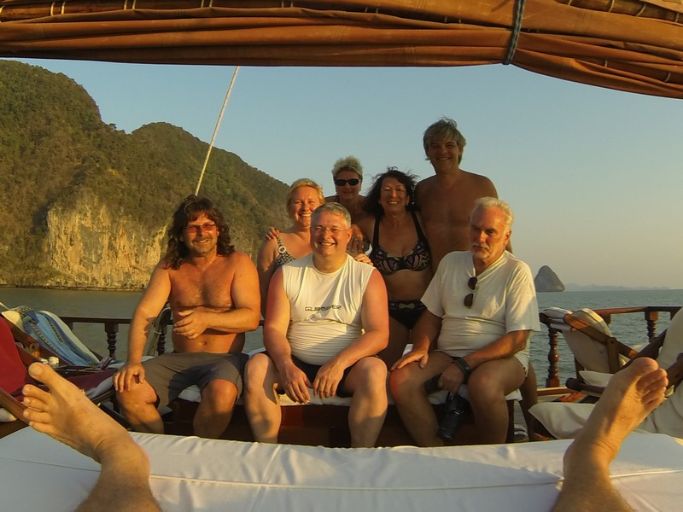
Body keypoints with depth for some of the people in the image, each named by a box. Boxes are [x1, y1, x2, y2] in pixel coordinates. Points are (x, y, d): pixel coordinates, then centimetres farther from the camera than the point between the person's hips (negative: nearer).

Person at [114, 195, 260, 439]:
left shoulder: (238, 263, -2)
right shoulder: (169, 267, 6)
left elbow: (251, 317, -10)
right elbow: (144, 312, -4)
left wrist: (206, 319, -26)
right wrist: (133, 361, -19)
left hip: (224, 359, -3)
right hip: (178, 359, 3)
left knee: (222, 392, -35)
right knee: (128, 389, -20)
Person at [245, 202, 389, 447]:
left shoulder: (368, 276, 0)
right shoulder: (286, 274, 5)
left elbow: (379, 334, -9)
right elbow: (274, 328, -2)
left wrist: (339, 363, -25)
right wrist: (286, 366, -23)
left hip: (346, 367, -1)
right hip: (296, 365, 2)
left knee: (375, 370, -31)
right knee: (257, 366, -25)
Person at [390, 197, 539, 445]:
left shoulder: (517, 271, -3)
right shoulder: (450, 261, 12)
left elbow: (517, 339, -10)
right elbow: (432, 314, 17)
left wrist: (464, 364, -18)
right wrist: (421, 348, -5)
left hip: (501, 357, -4)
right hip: (447, 355, 4)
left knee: (483, 383, -37)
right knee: (400, 378, -23)